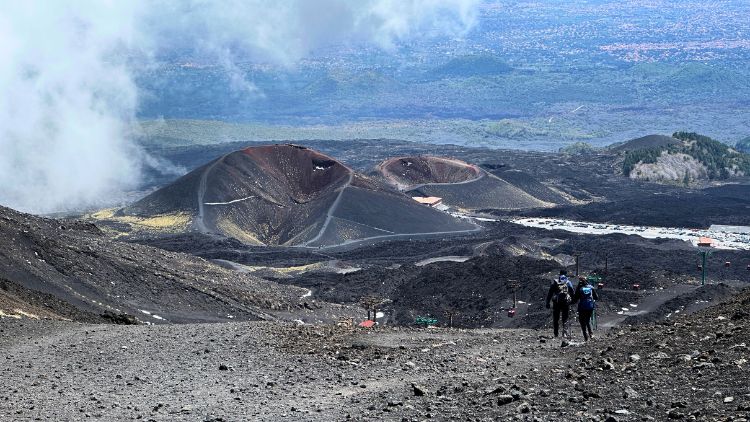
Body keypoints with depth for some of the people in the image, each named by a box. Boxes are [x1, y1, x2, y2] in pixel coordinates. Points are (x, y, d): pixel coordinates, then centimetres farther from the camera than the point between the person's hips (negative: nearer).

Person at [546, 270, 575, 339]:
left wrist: (547, 302, 7)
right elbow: (573, 293, 0)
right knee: (565, 319, 5)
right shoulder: (568, 283, 2)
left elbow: (550, 293, 4)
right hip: (566, 302, -1)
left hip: (556, 303, 1)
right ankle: (565, 333, -4)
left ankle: (556, 333, 12)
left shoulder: (555, 282, 5)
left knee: (556, 318, 10)